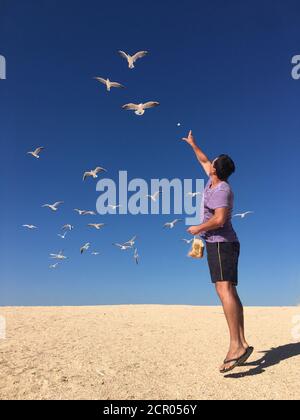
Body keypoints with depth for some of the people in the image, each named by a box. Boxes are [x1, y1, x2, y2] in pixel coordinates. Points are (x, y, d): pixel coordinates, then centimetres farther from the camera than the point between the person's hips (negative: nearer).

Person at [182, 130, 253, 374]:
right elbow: (204, 161, 33)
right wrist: (193, 145, 44)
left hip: (220, 243, -10)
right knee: (230, 292, 4)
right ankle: (241, 343, 4)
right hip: (223, 245, 10)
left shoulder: (221, 190, -13)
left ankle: (237, 345, -26)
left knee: (225, 290, -21)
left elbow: (219, 219, -26)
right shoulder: (216, 181, 15)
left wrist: (198, 228, -12)